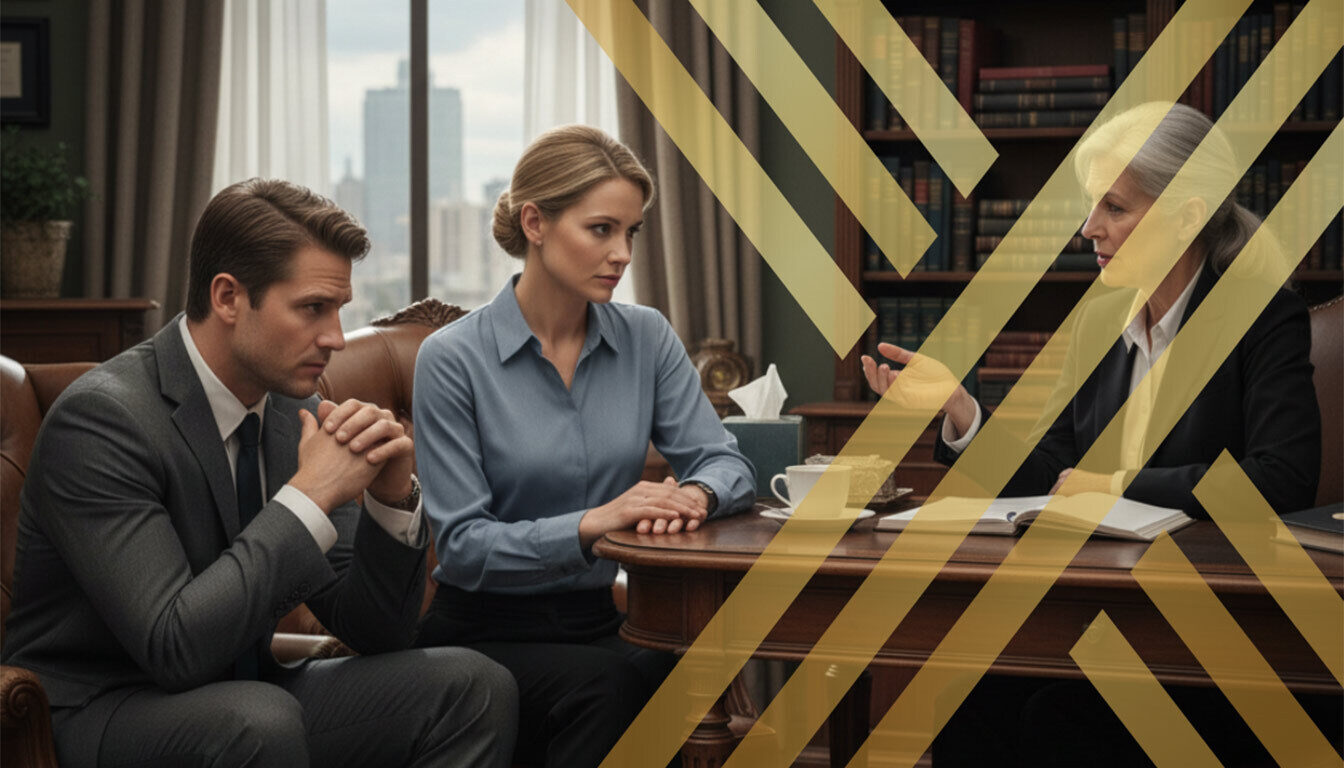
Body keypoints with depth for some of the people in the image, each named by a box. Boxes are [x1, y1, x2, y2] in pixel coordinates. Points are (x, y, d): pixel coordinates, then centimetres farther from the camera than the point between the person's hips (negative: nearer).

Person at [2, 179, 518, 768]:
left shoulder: (291, 408, 2)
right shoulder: (102, 417, -18)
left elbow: (373, 630, 5)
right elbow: (174, 647, -28)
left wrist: (392, 497, -13)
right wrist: (310, 497, -25)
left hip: (248, 706, 7)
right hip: (96, 719, -6)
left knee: (475, 686, -9)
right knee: (259, 718, -36)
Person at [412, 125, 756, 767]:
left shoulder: (646, 339, 5)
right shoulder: (453, 358, -8)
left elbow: (726, 462, 6)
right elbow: (463, 544, -11)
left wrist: (694, 493, -19)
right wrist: (591, 524, -26)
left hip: (598, 622, 4)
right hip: (483, 633, -4)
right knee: (604, 685, -34)